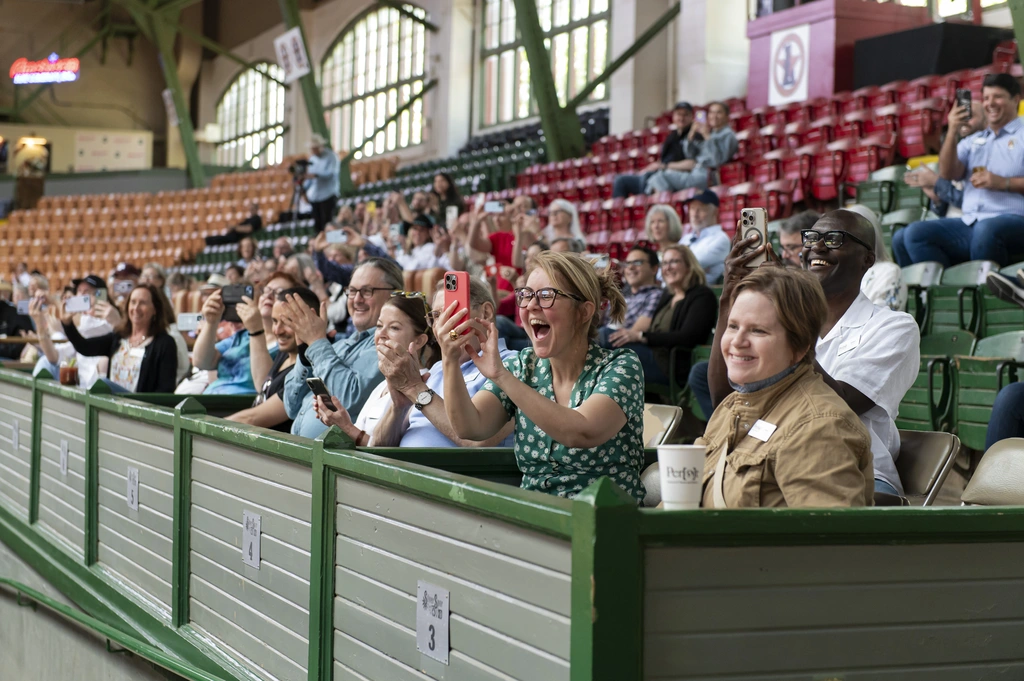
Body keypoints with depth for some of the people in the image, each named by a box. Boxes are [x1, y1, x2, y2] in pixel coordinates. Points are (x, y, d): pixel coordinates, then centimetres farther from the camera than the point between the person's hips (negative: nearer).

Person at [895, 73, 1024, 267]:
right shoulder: (973, 141, 26)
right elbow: (948, 173, 9)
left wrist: (1003, 183, -12)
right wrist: (953, 133, -2)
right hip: (968, 224, 6)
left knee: (986, 230, -41)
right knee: (913, 233, -16)